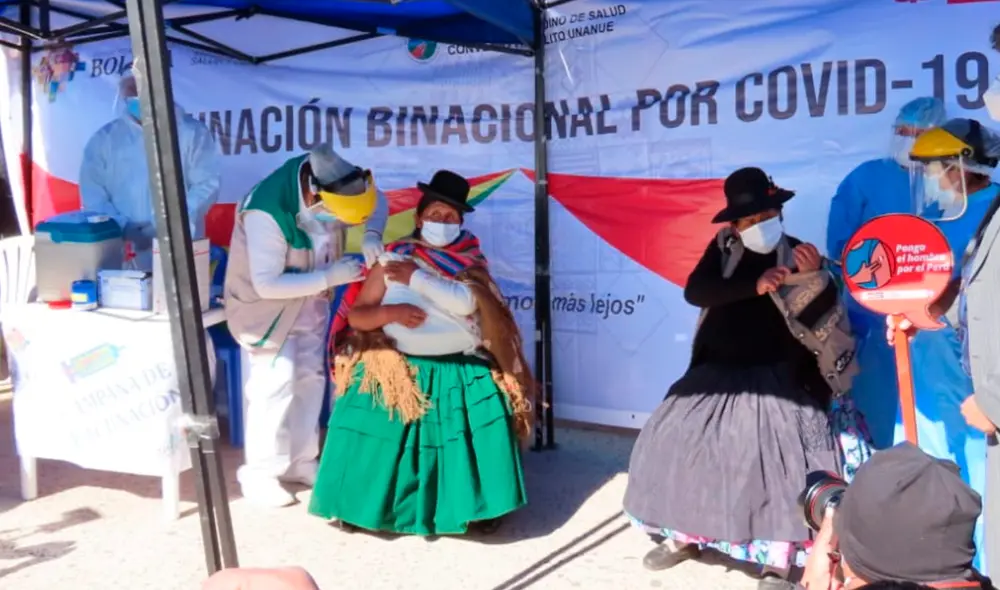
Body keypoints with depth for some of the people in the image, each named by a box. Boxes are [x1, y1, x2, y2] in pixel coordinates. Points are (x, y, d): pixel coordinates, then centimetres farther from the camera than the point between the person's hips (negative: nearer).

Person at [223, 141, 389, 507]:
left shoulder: (333, 181, -20)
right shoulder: (267, 213, -38)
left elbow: (376, 199, -2)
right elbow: (267, 284, -35)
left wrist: (373, 234, -23)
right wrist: (330, 277, -34)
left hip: (310, 297, 7)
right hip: (265, 301, -7)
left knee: (310, 378, 11)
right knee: (276, 382, -10)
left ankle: (299, 461, 25)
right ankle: (260, 472, 5)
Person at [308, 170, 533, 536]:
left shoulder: (470, 264, 5)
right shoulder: (392, 260, 3)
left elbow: (466, 302, -17)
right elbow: (356, 316, 3)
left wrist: (416, 278, -14)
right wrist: (390, 312, -17)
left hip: (461, 371, 0)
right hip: (399, 368, 0)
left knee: (482, 428, -18)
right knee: (370, 427, -14)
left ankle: (477, 507, 1)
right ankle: (360, 505, 6)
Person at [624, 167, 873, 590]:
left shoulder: (800, 255, -5)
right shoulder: (723, 249, 1)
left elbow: (825, 321, -13)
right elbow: (694, 291, -16)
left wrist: (813, 278, -30)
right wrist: (754, 285, -27)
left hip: (777, 381, -3)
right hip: (717, 374, 4)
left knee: (782, 459, -16)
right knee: (671, 440, 4)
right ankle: (684, 535, 24)